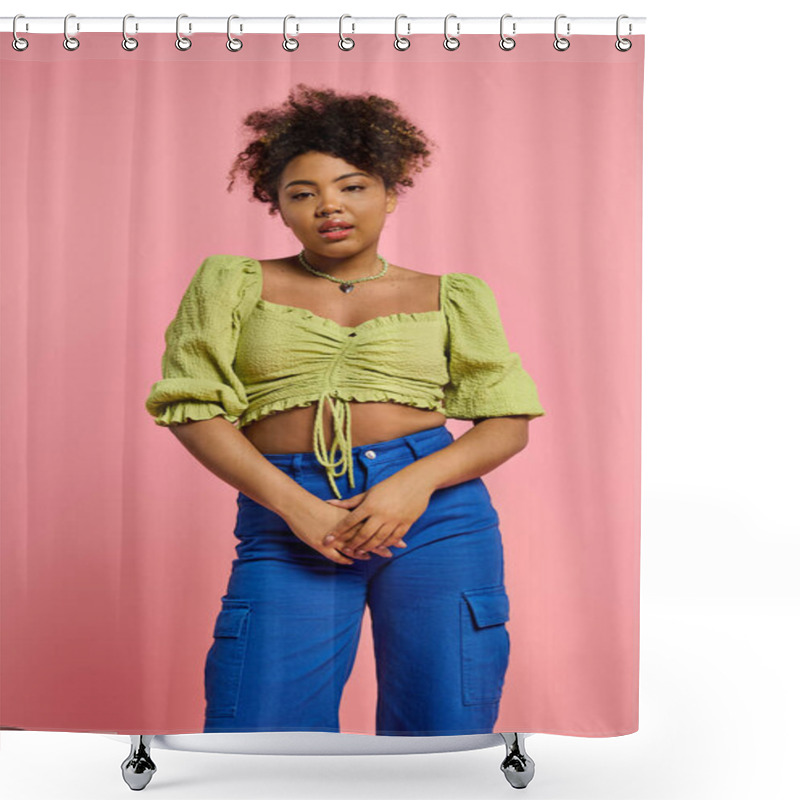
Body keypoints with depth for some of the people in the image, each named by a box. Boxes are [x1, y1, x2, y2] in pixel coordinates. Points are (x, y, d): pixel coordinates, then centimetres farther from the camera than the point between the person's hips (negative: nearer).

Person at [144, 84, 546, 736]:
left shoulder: (448, 297, 12)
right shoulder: (235, 284, 11)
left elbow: (509, 422, 8)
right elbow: (194, 408, 3)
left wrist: (418, 483, -11)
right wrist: (294, 504, -10)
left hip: (435, 515, 1)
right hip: (286, 519, 0)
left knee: (444, 727, 3)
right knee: (257, 725, -6)